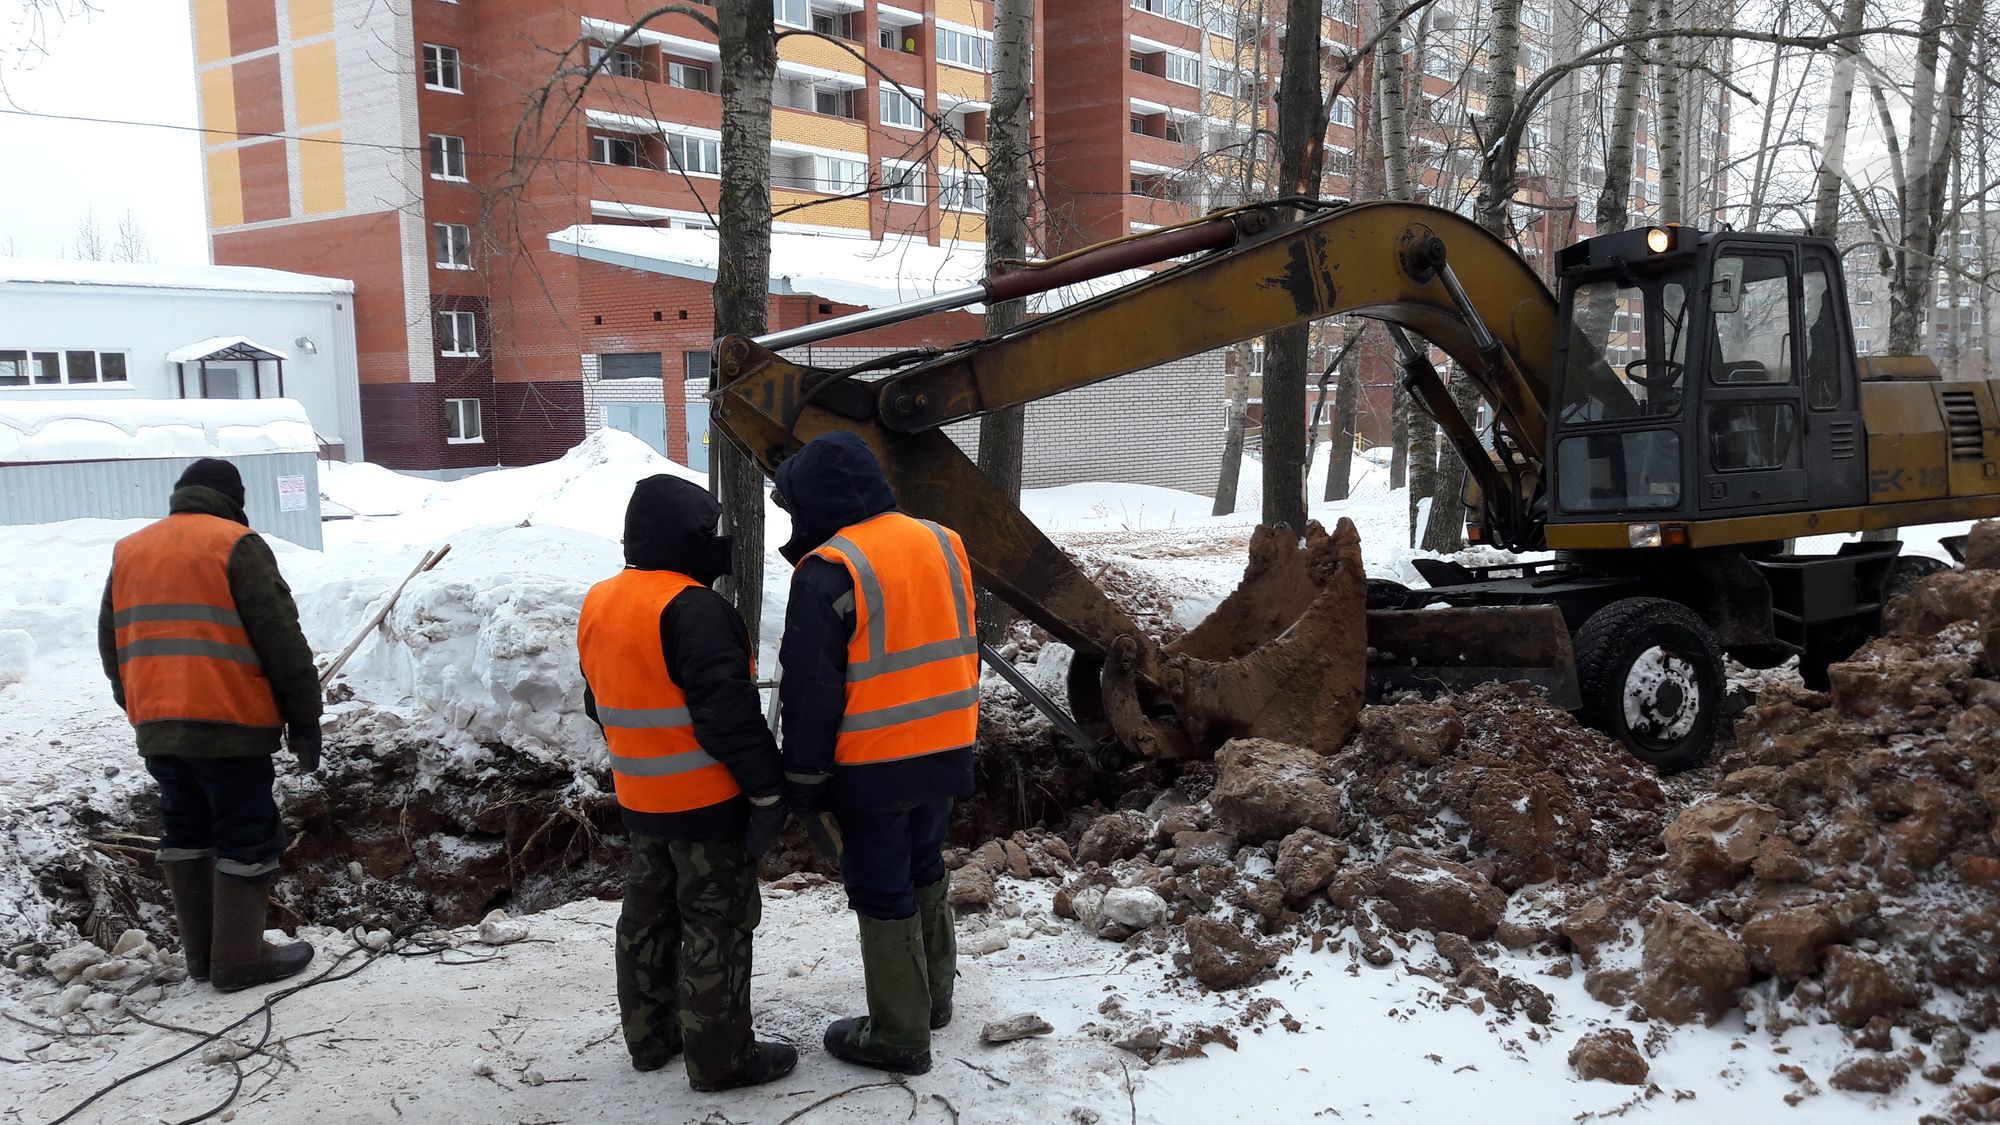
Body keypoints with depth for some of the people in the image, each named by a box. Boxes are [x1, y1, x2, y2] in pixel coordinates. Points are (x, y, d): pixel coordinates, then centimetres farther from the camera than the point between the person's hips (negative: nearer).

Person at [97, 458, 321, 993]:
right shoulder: (236, 545, -7)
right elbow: (281, 640, -10)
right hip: (228, 724, -7)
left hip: (156, 726, 7)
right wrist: (304, 717, -5)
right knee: (247, 836, 1)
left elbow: (112, 642, 19)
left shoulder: (128, 551, 14)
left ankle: (201, 952, 23)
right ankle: (238, 959, 4)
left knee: (186, 831, 17)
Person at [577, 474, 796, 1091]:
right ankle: (720, 1058, 9)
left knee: (649, 913, 19)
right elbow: (728, 710, -25)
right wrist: (767, 785, -18)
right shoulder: (691, 609, -22)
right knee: (715, 924, 1)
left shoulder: (598, 604, 7)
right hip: (708, 800, -8)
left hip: (641, 797, 9)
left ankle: (650, 1034, 31)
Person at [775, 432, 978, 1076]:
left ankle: (899, 1037, 13)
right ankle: (934, 995, 37)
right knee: (925, 869, 23)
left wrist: (803, 778, -6)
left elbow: (811, 689, -15)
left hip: (873, 764, -7)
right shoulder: (943, 544, 4)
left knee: (883, 892, 4)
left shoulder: (829, 571, -17)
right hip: (945, 750, 7)